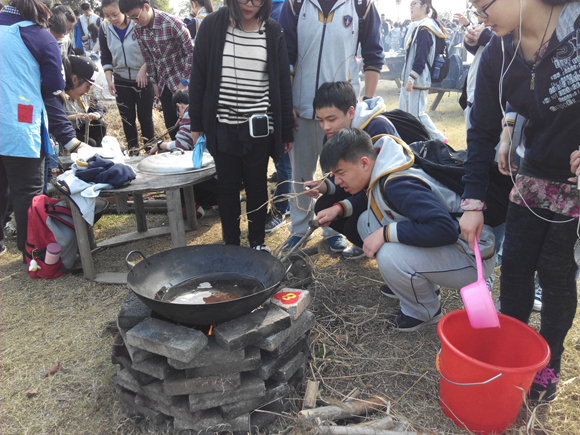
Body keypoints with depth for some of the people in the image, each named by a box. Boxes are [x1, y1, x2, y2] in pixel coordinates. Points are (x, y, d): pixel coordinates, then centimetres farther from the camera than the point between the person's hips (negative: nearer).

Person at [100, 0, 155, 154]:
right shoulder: (104, 29, -1)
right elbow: (105, 58, 6)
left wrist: (144, 69, -18)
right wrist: (109, 80, -5)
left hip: (143, 79, -3)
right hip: (121, 80, 3)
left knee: (145, 116, 1)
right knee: (127, 118, 7)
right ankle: (132, 150, 20)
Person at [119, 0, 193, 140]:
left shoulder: (172, 23, -20)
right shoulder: (138, 30, 0)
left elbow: (191, 52, -15)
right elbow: (148, 57, 11)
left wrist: (183, 81, -15)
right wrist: (154, 82, 8)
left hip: (181, 81, -6)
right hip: (163, 83, 6)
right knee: (170, 124, 10)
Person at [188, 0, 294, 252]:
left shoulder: (273, 32, 1)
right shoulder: (212, 26, -1)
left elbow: (283, 82, 4)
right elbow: (198, 77, 2)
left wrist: (287, 130, 3)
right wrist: (196, 123, 1)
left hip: (259, 126, 0)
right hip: (222, 125, 0)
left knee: (257, 186, 9)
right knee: (227, 186, 10)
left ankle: (257, 242, 26)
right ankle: (230, 243, 25)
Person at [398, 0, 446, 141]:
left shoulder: (424, 29, -15)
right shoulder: (419, 27, 15)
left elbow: (421, 57, -20)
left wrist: (412, 78, -23)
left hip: (418, 80, -10)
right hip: (410, 79, 10)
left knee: (417, 113, -6)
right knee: (403, 112, 11)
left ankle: (439, 139, 6)